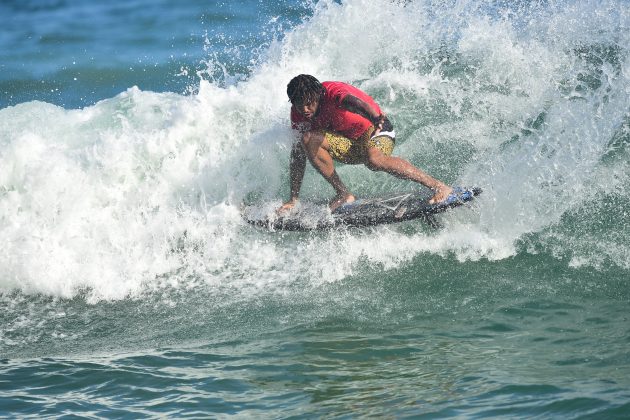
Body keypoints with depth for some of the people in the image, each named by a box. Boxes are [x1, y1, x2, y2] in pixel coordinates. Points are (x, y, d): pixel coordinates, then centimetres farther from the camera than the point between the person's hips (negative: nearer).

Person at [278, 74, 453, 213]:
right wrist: (293, 199, -12)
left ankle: (439, 187, -33)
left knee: (373, 159, -39)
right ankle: (343, 194, -12)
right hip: (348, 142, 6)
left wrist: (374, 117, -75)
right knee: (308, 139, -19)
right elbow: (299, 152, -6)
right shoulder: (299, 113, -9)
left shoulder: (333, 92, -28)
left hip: (377, 131, -6)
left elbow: (353, 102, -51)